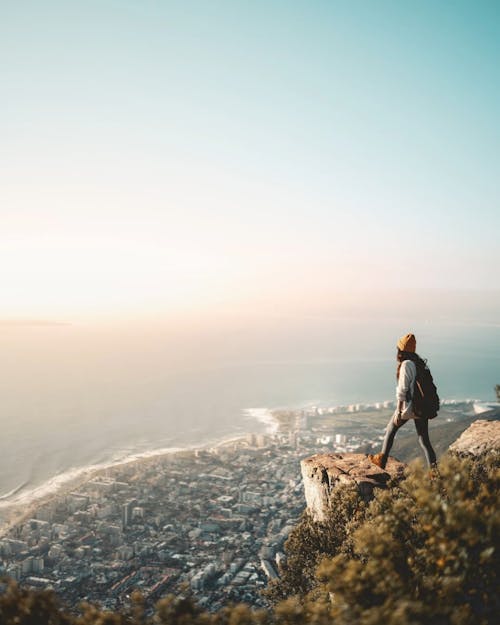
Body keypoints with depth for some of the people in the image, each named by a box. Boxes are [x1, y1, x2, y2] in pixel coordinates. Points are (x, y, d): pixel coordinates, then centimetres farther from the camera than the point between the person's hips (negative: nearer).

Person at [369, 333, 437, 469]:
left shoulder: (406, 365, -17)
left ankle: (382, 460, 28)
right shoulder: (420, 362, 6)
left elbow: (402, 390, -18)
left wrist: (398, 412, -13)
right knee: (424, 439, 12)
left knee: (391, 429, 16)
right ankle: (433, 467, 2)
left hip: (408, 407, -6)